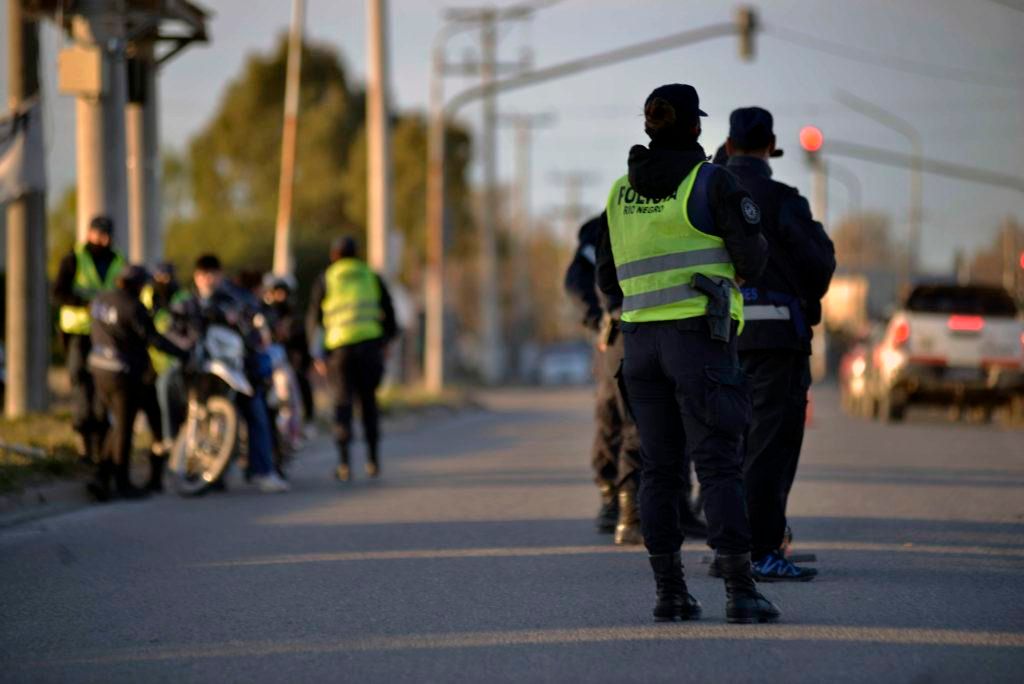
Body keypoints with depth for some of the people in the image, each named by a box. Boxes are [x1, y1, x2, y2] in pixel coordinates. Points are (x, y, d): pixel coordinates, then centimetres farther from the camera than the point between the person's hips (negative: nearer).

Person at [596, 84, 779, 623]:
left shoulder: (622, 193, 11)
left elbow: (608, 278, 15)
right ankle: (740, 592, -13)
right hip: (700, 338, -5)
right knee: (719, 464, -7)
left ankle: (668, 591, 6)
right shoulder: (712, 182, -6)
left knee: (660, 468, 10)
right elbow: (752, 260, -7)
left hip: (641, 337, 5)